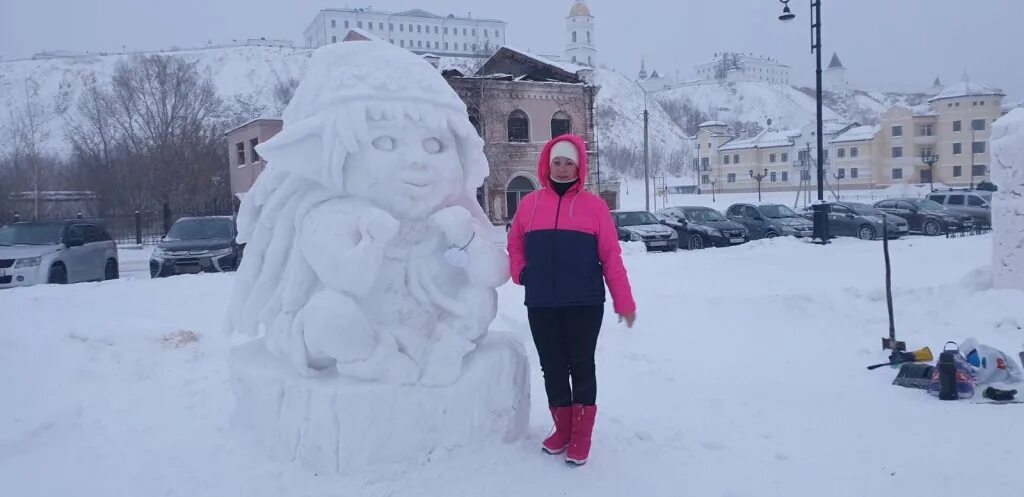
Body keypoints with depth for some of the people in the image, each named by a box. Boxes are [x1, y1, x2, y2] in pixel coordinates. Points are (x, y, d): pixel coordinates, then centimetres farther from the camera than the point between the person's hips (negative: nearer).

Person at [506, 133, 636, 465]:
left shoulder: (593, 205, -1)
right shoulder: (529, 204, 7)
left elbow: (611, 256, -2)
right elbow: (514, 245, 18)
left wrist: (624, 301, -4)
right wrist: (521, 273, 0)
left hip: (584, 304, -3)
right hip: (541, 305, 3)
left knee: (581, 367, 4)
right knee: (552, 367, 10)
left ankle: (581, 436, 16)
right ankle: (562, 428, 26)